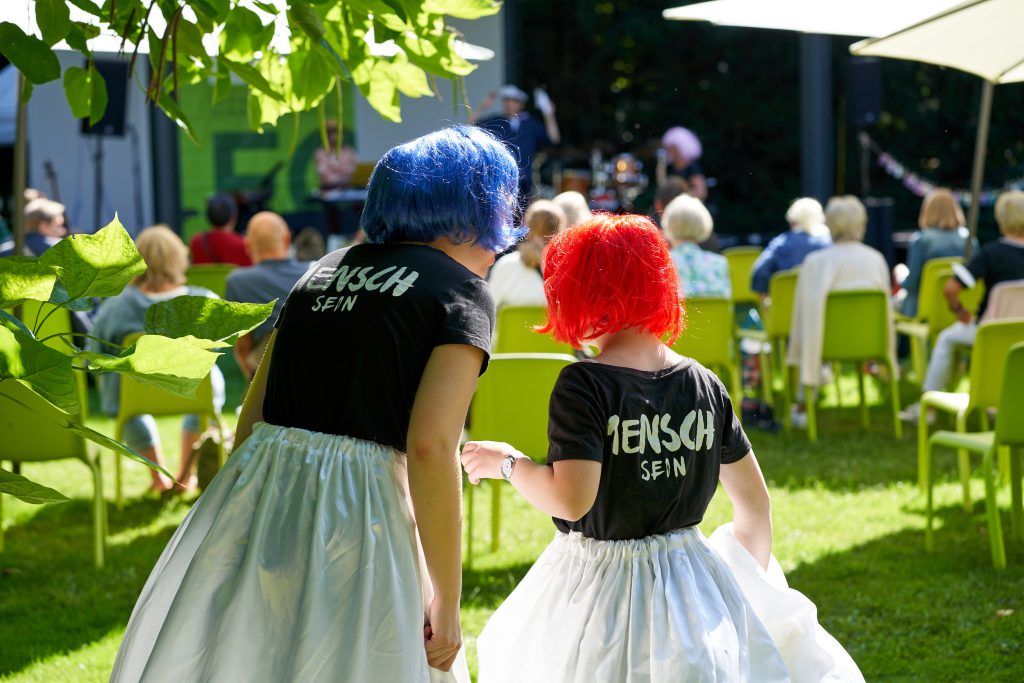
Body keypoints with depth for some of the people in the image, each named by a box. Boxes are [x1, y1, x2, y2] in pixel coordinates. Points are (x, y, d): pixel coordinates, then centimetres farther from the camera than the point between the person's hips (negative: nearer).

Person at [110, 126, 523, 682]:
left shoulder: (328, 268, 17)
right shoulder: (462, 292, -2)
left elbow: (253, 414, 15)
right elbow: (430, 446, -14)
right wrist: (446, 603, -11)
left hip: (255, 495, 6)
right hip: (358, 511, -6)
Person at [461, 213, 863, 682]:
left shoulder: (584, 385, -14)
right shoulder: (704, 384, 3)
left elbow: (570, 500, -23)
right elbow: (755, 502, 9)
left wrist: (507, 462, -6)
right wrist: (752, 585, 23)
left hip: (598, 585, -5)